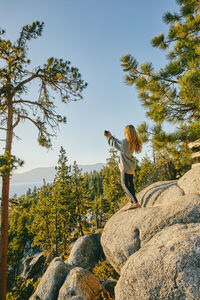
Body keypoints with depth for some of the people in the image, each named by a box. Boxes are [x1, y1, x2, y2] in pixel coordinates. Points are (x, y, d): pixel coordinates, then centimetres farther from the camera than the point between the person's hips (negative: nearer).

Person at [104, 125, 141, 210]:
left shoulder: (125, 142, -18)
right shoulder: (133, 142, 10)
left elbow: (114, 143, -4)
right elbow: (118, 143, 20)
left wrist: (108, 136, 11)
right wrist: (111, 136, 24)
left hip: (126, 167, -9)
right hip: (131, 166, 9)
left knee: (125, 185, -6)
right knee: (130, 184, 13)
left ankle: (136, 203, -8)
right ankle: (132, 203, 20)